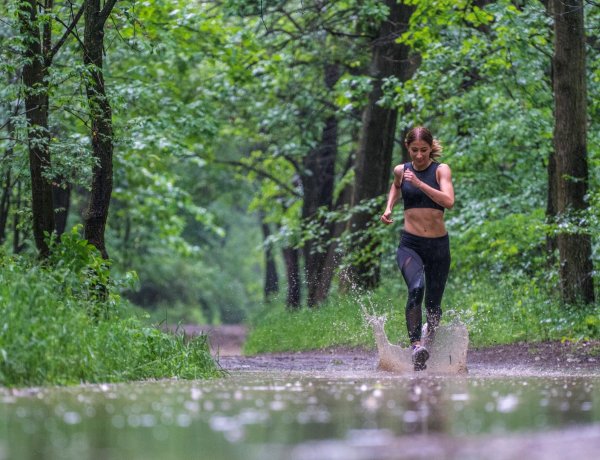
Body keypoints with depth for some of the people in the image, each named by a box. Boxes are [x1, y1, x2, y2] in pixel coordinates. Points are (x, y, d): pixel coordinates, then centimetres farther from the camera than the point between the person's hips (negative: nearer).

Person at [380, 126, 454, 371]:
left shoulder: (441, 170, -2)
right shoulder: (401, 170, 6)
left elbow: (449, 201, -19)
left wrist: (419, 183, -23)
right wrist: (389, 208, 16)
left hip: (438, 245, 0)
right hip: (410, 243, 0)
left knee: (434, 303, 9)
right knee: (416, 289, -29)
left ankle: (428, 342, 35)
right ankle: (416, 346, -35)